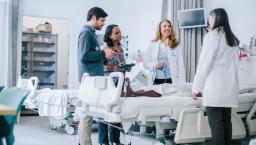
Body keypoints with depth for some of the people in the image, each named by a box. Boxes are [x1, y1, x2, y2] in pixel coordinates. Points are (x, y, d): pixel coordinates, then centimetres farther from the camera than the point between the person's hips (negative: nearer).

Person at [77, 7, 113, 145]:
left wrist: (103, 54, 13)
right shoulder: (86, 32, -10)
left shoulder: (91, 33, 19)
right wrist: (103, 53, -13)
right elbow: (84, 55, -20)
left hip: (93, 77, 10)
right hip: (90, 77, -10)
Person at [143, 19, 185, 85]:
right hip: (156, 81, 1)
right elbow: (145, 63, 8)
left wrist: (181, 84, -7)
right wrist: (155, 65, -11)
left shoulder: (176, 45, 3)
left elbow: (180, 66, 1)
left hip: (172, 81, -1)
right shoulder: (152, 45, 5)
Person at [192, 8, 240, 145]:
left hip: (215, 86, -7)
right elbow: (234, 64, 17)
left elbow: (204, 63, -9)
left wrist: (196, 87, -6)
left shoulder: (212, 36, -6)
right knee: (226, 120, 9)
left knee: (216, 122, -6)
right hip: (230, 86, 7)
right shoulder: (233, 38, 15)